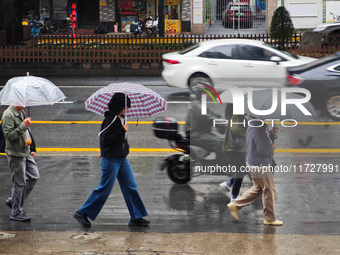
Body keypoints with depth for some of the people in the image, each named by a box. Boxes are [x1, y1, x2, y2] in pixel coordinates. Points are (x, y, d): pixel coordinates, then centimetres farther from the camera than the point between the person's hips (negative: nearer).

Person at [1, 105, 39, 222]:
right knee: (19, 183, -3)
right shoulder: (8, 114, -16)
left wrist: (32, 149, 20)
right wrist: (23, 126, -26)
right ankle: (16, 213, 9)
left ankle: (14, 201, 22)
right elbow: (9, 135, -23)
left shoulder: (22, 113, 13)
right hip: (15, 154, -9)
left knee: (34, 176, 10)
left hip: (26, 152, 9)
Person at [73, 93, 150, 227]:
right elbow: (106, 139, -25)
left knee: (131, 186, 8)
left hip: (121, 158, 9)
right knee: (105, 188, -1)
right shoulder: (110, 120, -18)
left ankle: (136, 217, 14)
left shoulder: (120, 118, 8)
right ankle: (82, 213, 10)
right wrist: (122, 131, -23)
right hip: (111, 160, -9)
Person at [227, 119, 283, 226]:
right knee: (270, 190, 1)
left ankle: (235, 205, 20)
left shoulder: (252, 126, 8)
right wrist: (272, 147, -7)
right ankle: (270, 218, 9)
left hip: (253, 162, 10)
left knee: (257, 189, 21)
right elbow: (262, 150, -25)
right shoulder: (259, 129, -23)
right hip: (260, 164, -10)